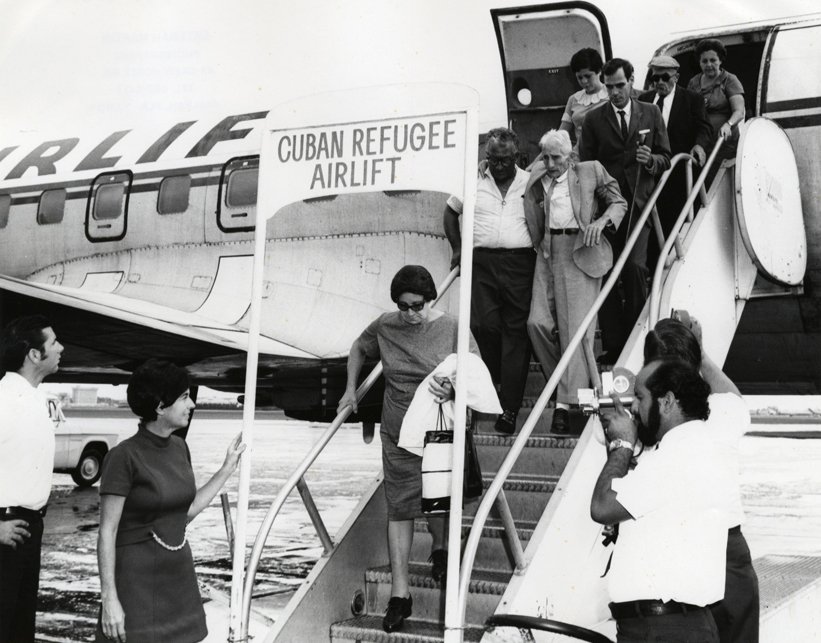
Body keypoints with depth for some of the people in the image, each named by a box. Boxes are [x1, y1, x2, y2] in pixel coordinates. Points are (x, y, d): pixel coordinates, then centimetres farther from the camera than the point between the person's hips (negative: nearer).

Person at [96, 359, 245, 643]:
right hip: (139, 578, -7)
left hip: (179, 574, 7)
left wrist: (227, 469, 13)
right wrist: (109, 598, -18)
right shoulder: (125, 456, -15)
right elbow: (107, 532, -15)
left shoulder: (179, 447, 7)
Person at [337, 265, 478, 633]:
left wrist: (454, 388, -31)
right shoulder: (384, 327, 0)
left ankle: (440, 548, 46)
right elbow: (358, 349, 20)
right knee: (399, 508, 1)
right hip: (398, 436, 2)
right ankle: (399, 594, 6)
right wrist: (351, 389, 15)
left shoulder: (452, 330, -8)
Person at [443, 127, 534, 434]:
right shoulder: (474, 181, 11)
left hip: (520, 262, -1)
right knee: (483, 324, -11)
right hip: (482, 260, 1)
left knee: (516, 333, -4)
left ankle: (510, 408, -2)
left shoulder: (530, 183, 7)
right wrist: (457, 248, 15)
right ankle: (499, 382, 17)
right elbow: (450, 212, 23)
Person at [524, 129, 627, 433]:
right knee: (537, 322, -9)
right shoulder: (536, 178, 14)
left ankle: (565, 402, -9)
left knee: (575, 327, -8)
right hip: (548, 252, 3)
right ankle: (559, 380, 14)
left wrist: (602, 221, -7)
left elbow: (619, 202, 11)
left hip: (580, 251, -3)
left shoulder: (590, 171, 7)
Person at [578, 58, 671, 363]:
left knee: (635, 266, -14)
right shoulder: (594, 119, 8)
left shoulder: (651, 114, 10)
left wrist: (651, 160, -10)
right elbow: (586, 165, 8)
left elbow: (666, 159, 12)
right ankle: (613, 346, 2)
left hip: (639, 203, 0)